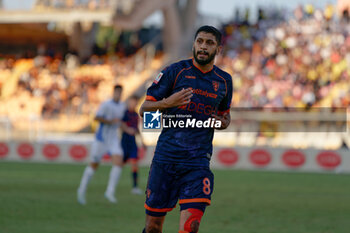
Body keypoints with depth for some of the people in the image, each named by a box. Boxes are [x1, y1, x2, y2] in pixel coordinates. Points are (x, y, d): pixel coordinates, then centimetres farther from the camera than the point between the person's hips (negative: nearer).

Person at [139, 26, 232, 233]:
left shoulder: (224, 81, 11)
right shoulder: (175, 71, 1)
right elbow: (144, 110, 2)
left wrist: (223, 122, 4)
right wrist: (167, 102, -18)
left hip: (198, 161, 1)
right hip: (165, 156, -1)